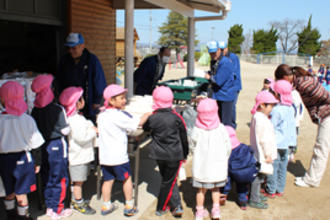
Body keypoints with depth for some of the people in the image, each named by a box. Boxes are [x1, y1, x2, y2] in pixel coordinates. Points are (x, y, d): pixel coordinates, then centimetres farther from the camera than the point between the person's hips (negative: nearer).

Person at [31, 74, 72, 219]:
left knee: (47, 178, 17)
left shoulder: (34, 110, -2)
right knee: (60, 179, 7)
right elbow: (65, 130, -13)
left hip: (42, 147, 5)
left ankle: (49, 206, 28)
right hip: (57, 146, -5)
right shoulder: (57, 109, -17)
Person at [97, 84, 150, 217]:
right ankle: (129, 207, 18)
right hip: (118, 156, -6)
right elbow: (138, 123, -15)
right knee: (127, 179, 10)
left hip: (104, 156, 6)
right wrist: (148, 114, 1)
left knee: (108, 180, 16)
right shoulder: (118, 116, -16)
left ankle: (106, 206, 25)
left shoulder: (101, 116, 7)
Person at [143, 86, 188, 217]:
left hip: (159, 154, 2)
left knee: (167, 179, 19)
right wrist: (184, 154, 12)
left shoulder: (152, 118, -9)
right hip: (174, 155, -2)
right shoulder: (176, 117, -11)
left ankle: (176, 206, 18)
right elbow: (184, 137, -1)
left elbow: (146, 128, 13)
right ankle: (161, 208, 20)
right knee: (168, 181, 11)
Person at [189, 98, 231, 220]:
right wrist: (223, 159, 12)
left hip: (200, 165, 0)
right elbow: (228, 147, -5)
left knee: (201, 189, 16)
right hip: (217, 165, 1)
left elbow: (193, 147, -4)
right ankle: (216, 209, 27)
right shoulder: (220, 128, -14)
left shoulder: (196, 130, -16)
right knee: (215, 188, 22)